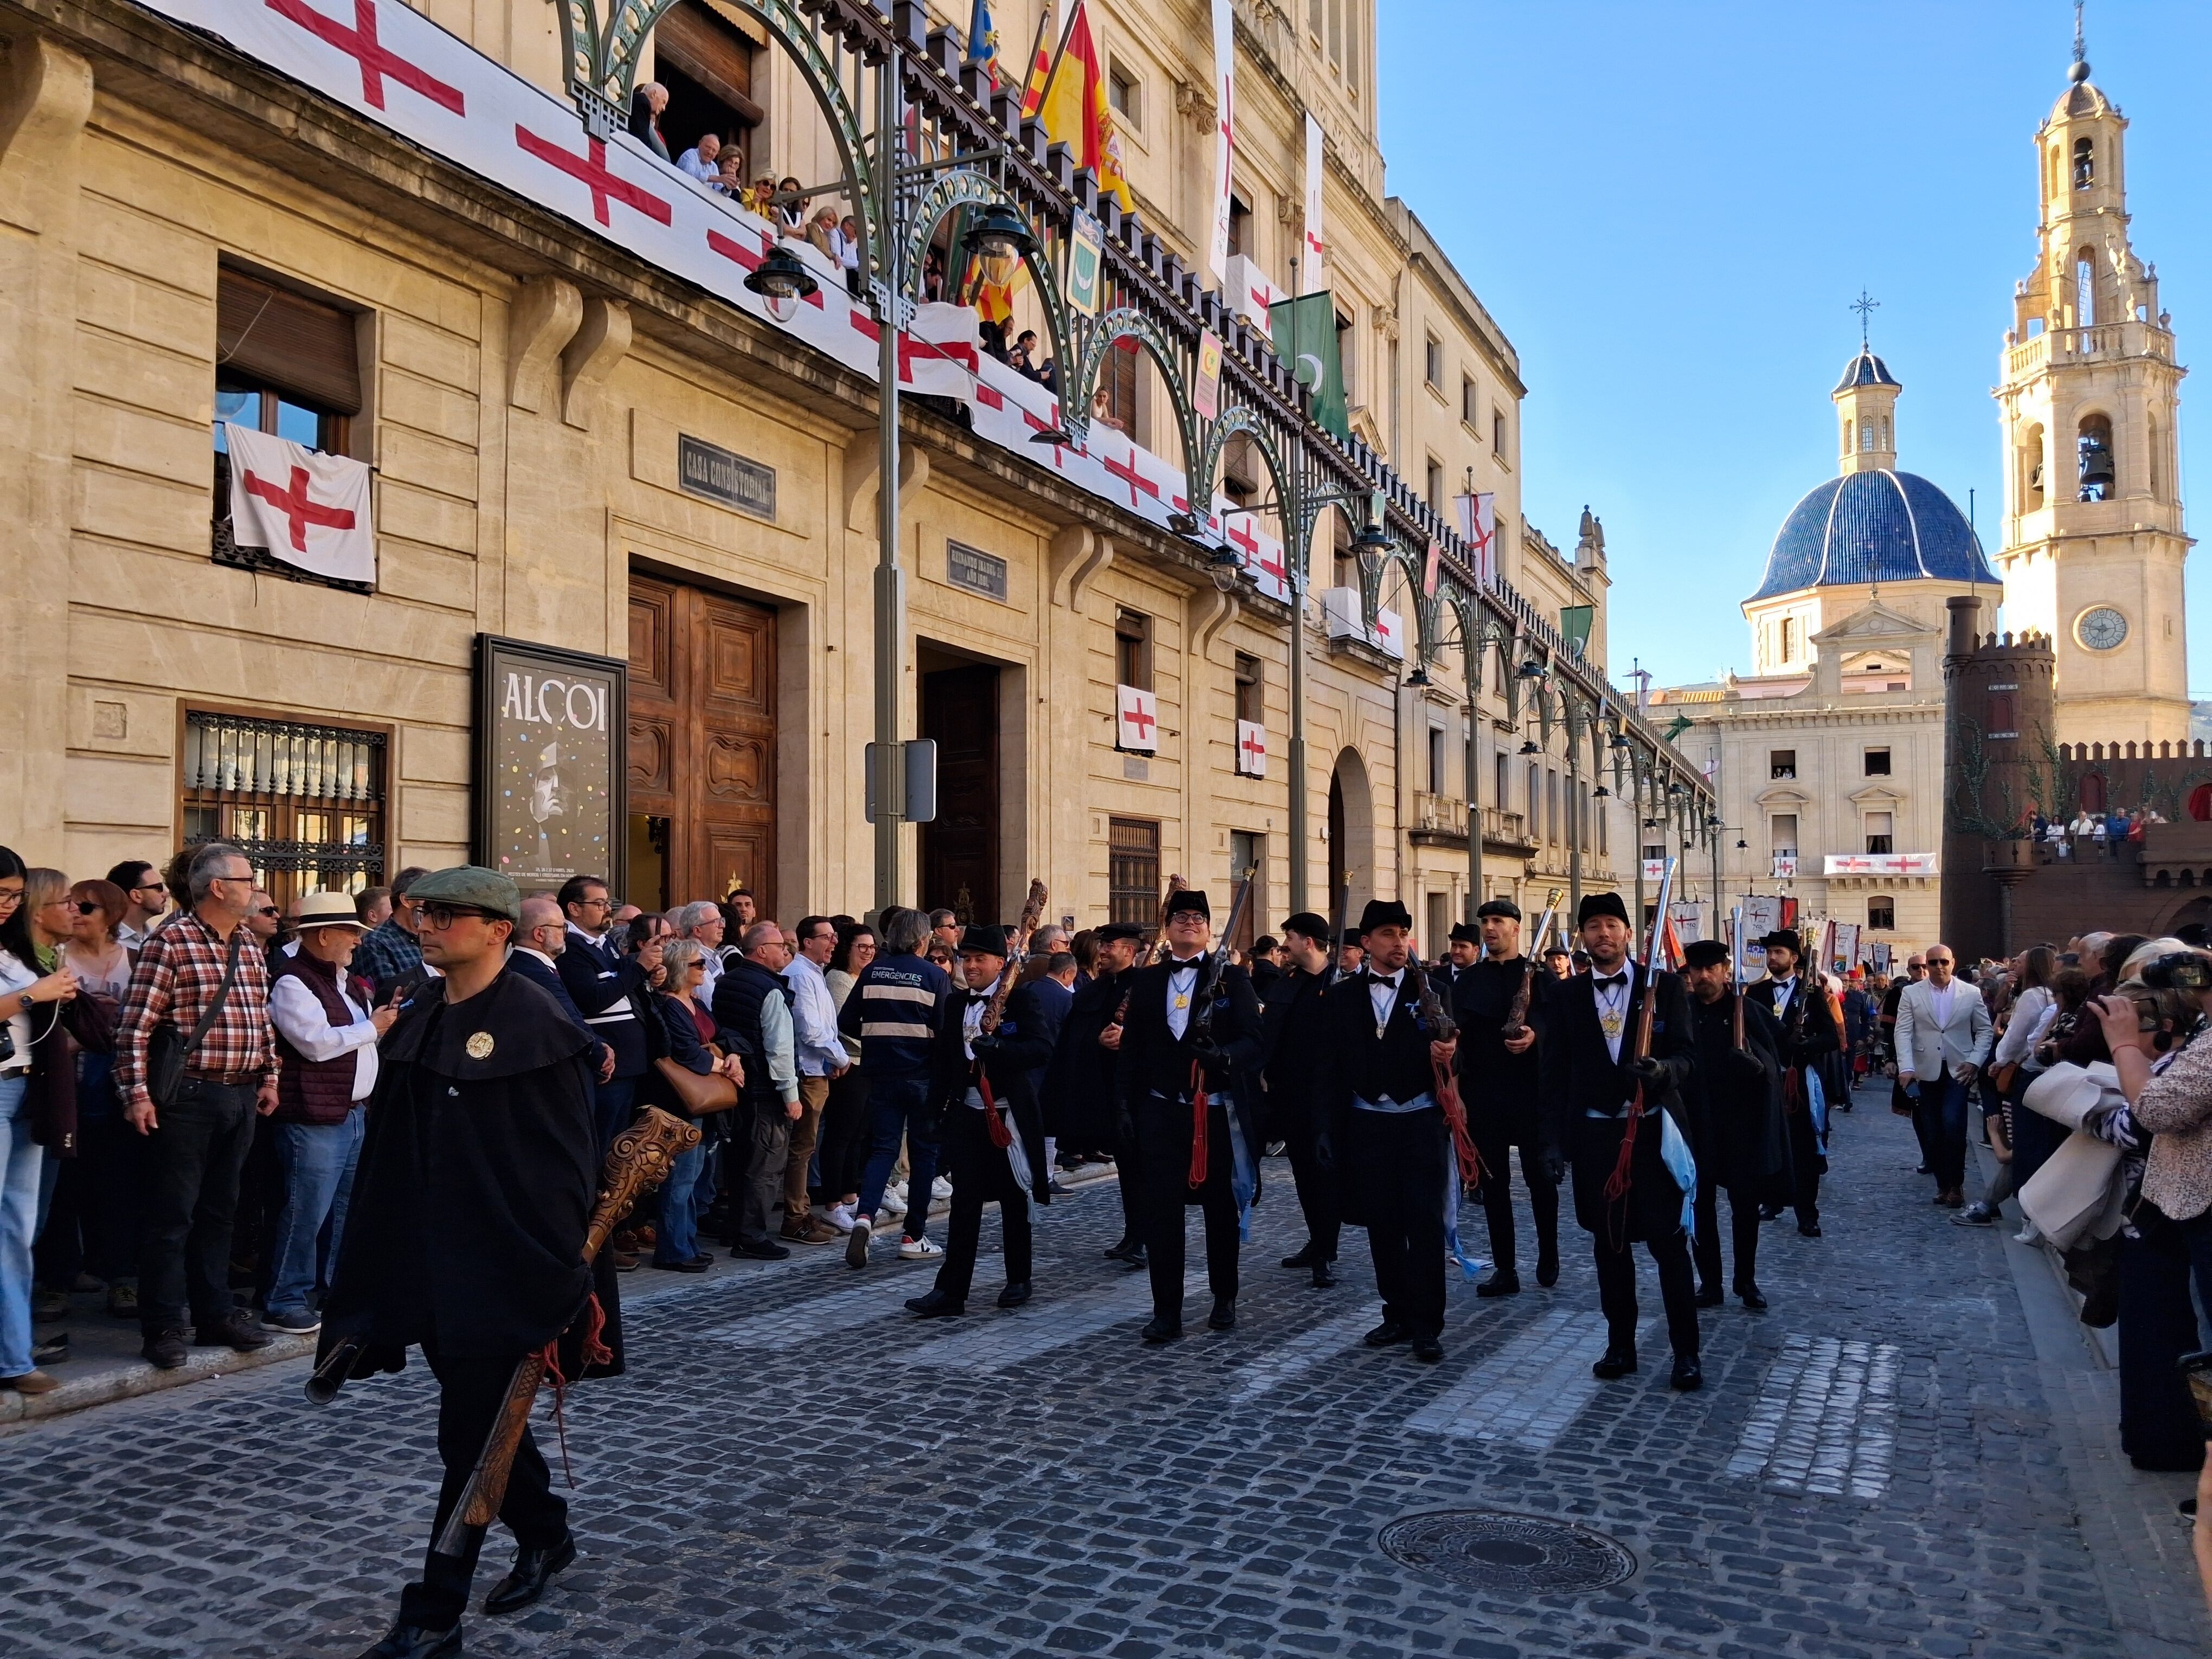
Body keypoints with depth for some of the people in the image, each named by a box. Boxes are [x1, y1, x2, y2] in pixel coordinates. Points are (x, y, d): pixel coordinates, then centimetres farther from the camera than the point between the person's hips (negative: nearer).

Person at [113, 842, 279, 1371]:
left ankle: (214, 1313, 24)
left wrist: (268, 1075, 14)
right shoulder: (170, 943, -11)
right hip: (188, 1097, -7)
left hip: (241, 1095, 7)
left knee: (219, 1209, 15)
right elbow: (136, 1026, -14)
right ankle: (163, 1327, 11)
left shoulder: (248, 946, 12)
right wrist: (137, 1093, -17)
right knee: (172, 1214, 2)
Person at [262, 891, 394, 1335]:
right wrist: (372, 1027, -12)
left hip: (352, 1112, 10)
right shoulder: (292, 983, -12)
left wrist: (388, 1019, 8)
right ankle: (286, 1304, 5)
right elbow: (317, 1043, -22)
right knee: (306, 1213, -5)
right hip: (313, 1118, -10)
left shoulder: (343, 980, 17)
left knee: (347, 1210, 16)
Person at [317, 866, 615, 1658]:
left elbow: (568, 1156, -14)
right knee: (481, 1417, 19)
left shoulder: (534, 1020, -13)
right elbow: (388, 1139, 13)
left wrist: (559, 1270, -16)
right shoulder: (419, 1015, 9)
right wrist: (380, 1260, 11)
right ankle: (545, 1534, 39)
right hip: (428, 1258, 8)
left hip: (502, 1265, -8)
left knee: (471, 1432, 0)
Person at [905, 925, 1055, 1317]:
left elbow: (1043, 1048, -19)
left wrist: (997, 1048, -32)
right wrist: (938, 1105, 7)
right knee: (964, 1202, 1)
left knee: (1014, 1200, 10)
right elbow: (943, 1058, 16)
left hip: (1009, 1115, -3)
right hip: (965, 1114, 3)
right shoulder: (955, 1003, 10)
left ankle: (1019, 1281, 26)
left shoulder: (1022, 997, -6)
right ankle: (950, 1291, 2)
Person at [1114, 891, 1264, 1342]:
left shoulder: (1232, 979, 1)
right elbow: (1132, 1047, 8)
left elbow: (1253, 1039, -8)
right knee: (1161, 1212, -2)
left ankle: (1224, 1299, 28)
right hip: (1161, 1113, 1)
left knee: (1221, 1210, 10)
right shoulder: (1145, 981, 8)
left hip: (1218, 1113, -1)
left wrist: (1225, 1055, -29)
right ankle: (1166, 1312, 6)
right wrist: (1127, 1105, 2)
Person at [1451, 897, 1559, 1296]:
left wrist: (1536, 1036, -22)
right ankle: (1504, 1269, 12)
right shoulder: (1467, 980, 9)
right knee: (1493, 1181, 5)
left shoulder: (1540, 974, 1)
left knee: (1540, 1177, 7)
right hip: (1482, 1094, 2)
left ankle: (1548, 1257, 26)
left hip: (1531, 1091, -2)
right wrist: (1457, 1090, -10)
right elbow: (1457, 1034, 2)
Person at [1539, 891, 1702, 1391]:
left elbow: (1684, 1056, -6)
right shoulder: (1564, 996, 4)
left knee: (1669, 1243, 2)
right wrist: (1555, 1139, -1)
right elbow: (1555, 1071, 4)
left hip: (1653, 1131, -2)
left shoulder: (1665, 987, 0)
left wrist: (1662, 1069, -29)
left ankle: (1686, 1352, 13)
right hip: (1595, 1134, 2)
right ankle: (1620, 1345, 22)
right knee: (1609, 1245, 11)